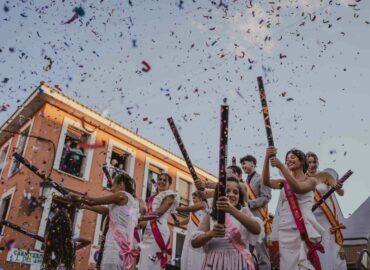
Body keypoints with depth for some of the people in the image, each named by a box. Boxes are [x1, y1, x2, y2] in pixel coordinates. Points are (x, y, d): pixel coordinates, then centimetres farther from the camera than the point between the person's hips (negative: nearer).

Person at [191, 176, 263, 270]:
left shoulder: (244, 211, 2)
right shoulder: (210, 216, 4)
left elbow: (257, 230, -19)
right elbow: (194, 243, -1)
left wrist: (232, 210, -30)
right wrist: (210, 233, -21)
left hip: (239, 262, 0)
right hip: (215, 262, 1)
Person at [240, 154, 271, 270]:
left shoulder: (261, 178, -1)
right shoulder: (245, 182, 19)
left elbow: (266, 197, -11)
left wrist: (248, 203, -15)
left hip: (258, 218, -7)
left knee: (261, 251, -4)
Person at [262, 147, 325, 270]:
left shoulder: (311, 180, 4)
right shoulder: (284, 182, 13)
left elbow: (298, 188, -17)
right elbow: (266, 182, -6)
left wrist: (281, 166, -23)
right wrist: (267, 159, -19)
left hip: (301, 229, -3)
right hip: (284, 229, 4)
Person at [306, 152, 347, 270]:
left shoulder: (325, 175, -4)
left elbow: (341, 193, -11)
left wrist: (338, 188, -32)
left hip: (328, 217, -2)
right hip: (313, 218, 2)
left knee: (332, 249, 0)